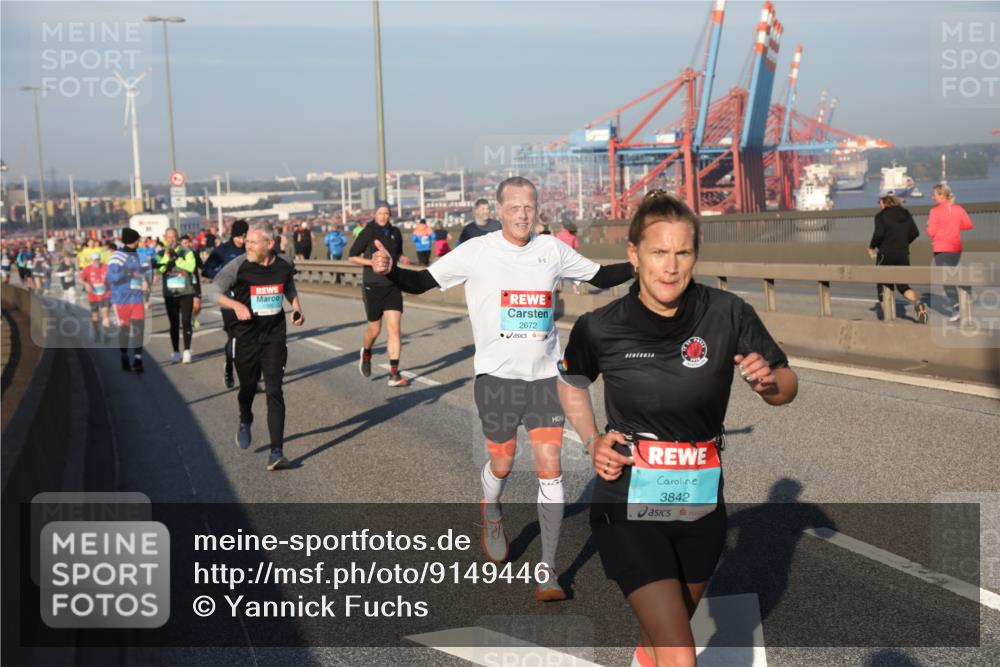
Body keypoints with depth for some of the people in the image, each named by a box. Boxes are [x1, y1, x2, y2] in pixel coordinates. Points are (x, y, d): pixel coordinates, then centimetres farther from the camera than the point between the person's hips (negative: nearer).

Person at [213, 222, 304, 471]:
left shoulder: (285, 264, -1)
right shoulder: (238, 266, -11)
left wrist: (297, 308, 7)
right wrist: (236, 305, -20)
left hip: (275, 336, 1)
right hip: (246, 336, -1)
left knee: (274, 392, -7)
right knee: (248, 387, 13)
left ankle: (276, 452, -8)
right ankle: (245, 422, 50)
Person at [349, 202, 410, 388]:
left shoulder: (395, 232, 7)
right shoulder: (368, 233, -6)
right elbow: (353, 256, -4)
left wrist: (399, 258, 4)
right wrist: (373, 262, -16)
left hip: (393, 286, 3)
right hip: (373, 287, -3)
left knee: (395, 328, -7)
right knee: (374, 330, 6)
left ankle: (394, 375, -6)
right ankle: (366, 354, 41)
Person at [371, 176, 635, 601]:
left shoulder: (552, 250, 4)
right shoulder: (476, 252, -5)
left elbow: (600, 277, 17)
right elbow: (421, 282, -3)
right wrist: (390, 270, -22)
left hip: (544, 375, 2)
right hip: (497, 374, -2)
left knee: (550, 467, -5)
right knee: (501, 464, 8)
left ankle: (548, 570, 3)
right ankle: (491, 513, 46)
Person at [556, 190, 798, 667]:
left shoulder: (728, 315, -9)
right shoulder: (599, 328, -11)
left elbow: (786, 388, 1)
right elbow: (570, 384, 11)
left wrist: (768, 381, -21)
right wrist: (592, 442, -4)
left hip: (701, 505, 3)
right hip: (628, 507, -3)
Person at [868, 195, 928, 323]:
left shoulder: (881, 215, -5)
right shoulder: (906, 214, 11)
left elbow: (879, 233, -18)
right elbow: (915, 233, 8)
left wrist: (871, 246, -3)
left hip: (886, 255, -4)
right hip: (903, 255, 4)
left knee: (883, 286, 9)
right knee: (903, 285, 11)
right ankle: (918, 303, -19)